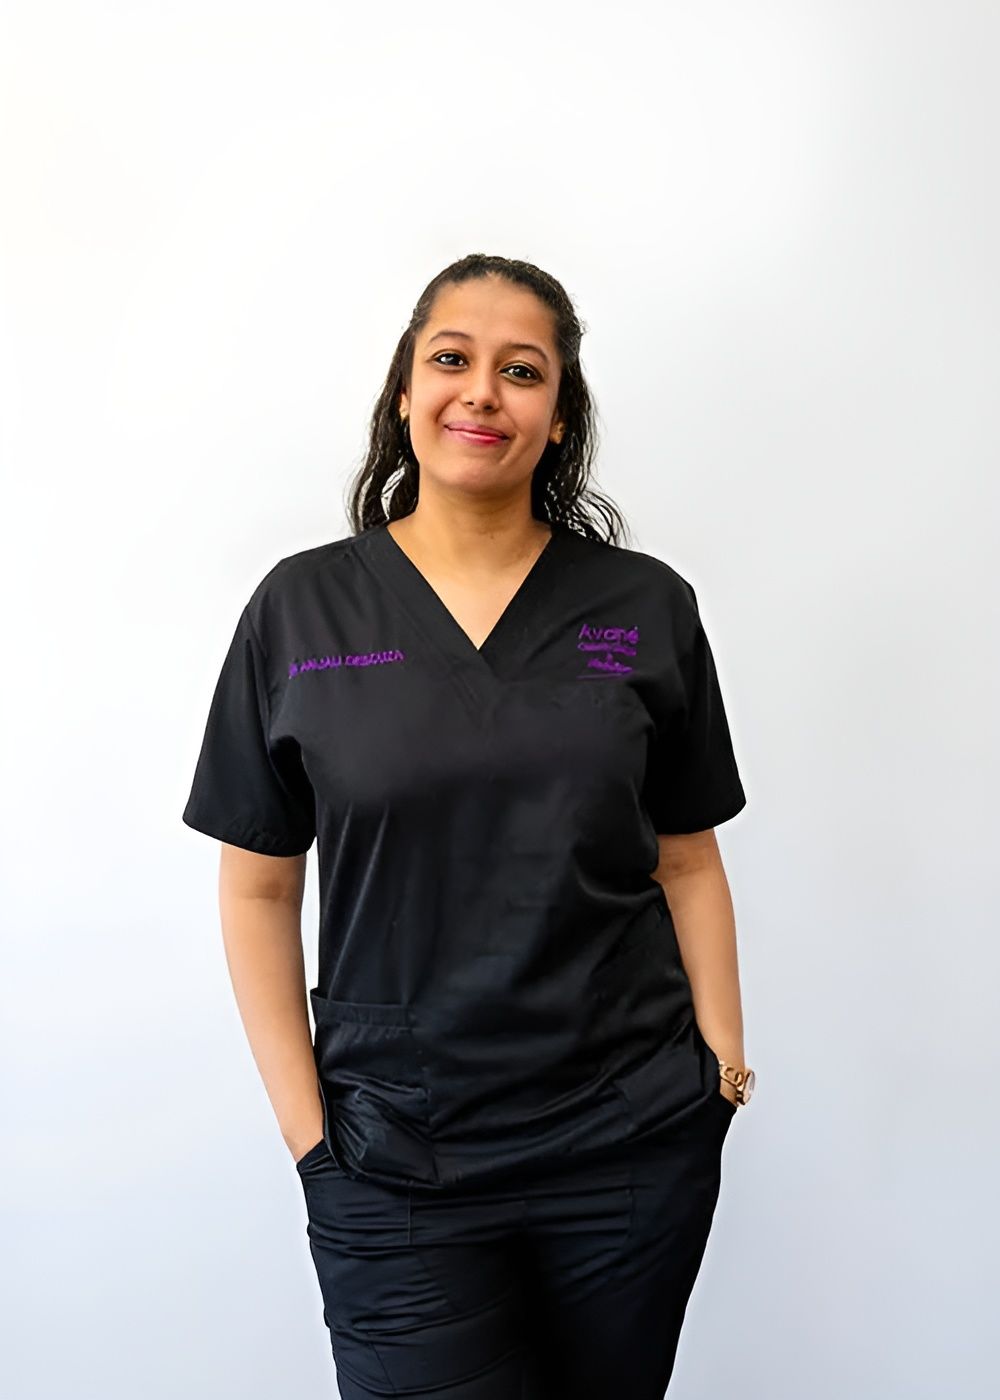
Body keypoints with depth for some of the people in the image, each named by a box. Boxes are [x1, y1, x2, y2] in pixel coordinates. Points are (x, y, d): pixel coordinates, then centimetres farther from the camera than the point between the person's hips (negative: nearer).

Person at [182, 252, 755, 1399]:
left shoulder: (647, 606, 0)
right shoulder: (301, 607, -3)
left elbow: (689, 865, 5)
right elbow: (258, 887, 0)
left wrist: (722, 1060, -1)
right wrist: (303, 1122, -3)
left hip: (634, 1142, 2)